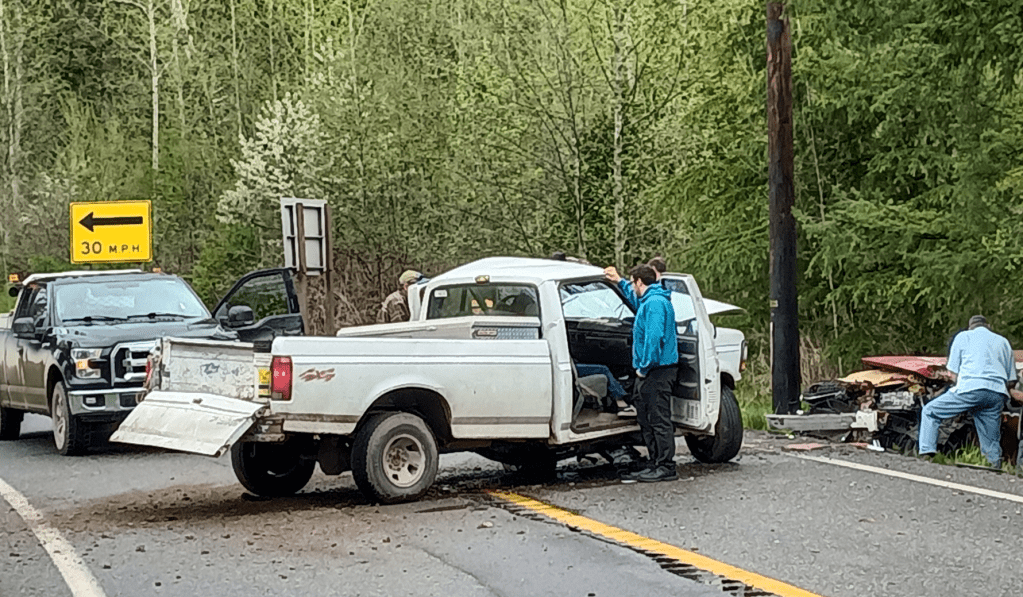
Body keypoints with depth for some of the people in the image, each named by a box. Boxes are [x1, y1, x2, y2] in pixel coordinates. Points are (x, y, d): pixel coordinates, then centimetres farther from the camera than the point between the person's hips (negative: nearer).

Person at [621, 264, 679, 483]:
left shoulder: (655, 303, -15)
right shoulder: (649, 301, 18)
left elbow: (654, 337, -24)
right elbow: (635, 300, 44)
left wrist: (645, 366, -19)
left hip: (657, 371, -11)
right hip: (650, 373, 11)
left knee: (659, 419, -8)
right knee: (646, 419, 14)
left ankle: (666, 467, -5)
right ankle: (655, 464, 20)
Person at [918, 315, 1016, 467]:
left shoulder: (963, 336, 18)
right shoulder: (1003, 342, 27)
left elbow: (954, 375, 12)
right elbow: (1011, 381, 23)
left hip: (970, 388, -3)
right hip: (997, 395, 3)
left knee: (929, 412, 10)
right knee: (992, 443, 10)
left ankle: (926, 453, -5)